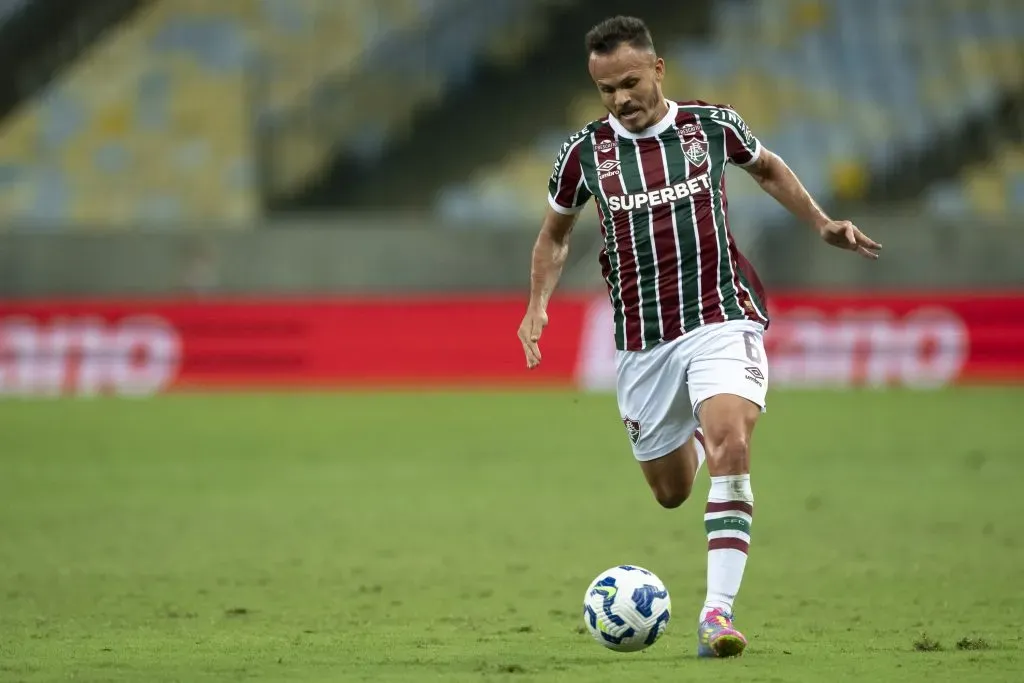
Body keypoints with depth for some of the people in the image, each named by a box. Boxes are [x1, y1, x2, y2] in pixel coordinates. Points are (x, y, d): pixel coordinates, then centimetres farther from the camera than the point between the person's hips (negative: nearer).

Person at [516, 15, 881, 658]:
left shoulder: (713, 125, -1)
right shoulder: (585, 151, 0)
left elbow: (768, 167, 21)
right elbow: (555, 234, 16)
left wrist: (823, 224, 11)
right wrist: (538, 303, 1)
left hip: (720, 320, -2)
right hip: (642, 341, 2)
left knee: (730, 447, -27)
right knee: (671, 491, 12)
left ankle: (718, 610, -28)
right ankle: (694, 433, 51)